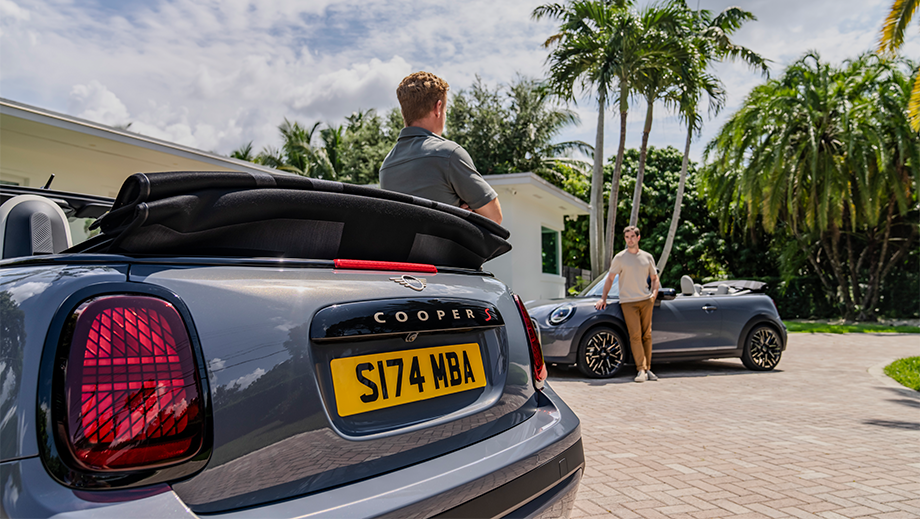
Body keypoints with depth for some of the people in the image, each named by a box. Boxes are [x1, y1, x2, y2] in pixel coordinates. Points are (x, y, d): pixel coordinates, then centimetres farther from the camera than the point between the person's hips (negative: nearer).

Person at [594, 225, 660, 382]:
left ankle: (647, 369, 10)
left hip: (646, 301, 3)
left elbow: (654, 278, 19)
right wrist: (603, 298, -2)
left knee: (647, 335, 3)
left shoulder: (647, 257, 12)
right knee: (635, 335, -11)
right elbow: (610, 279, 5)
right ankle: (641, 370, -11)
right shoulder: (620, 258, 4)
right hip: (628, 302, -3)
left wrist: (654, 293, 3)